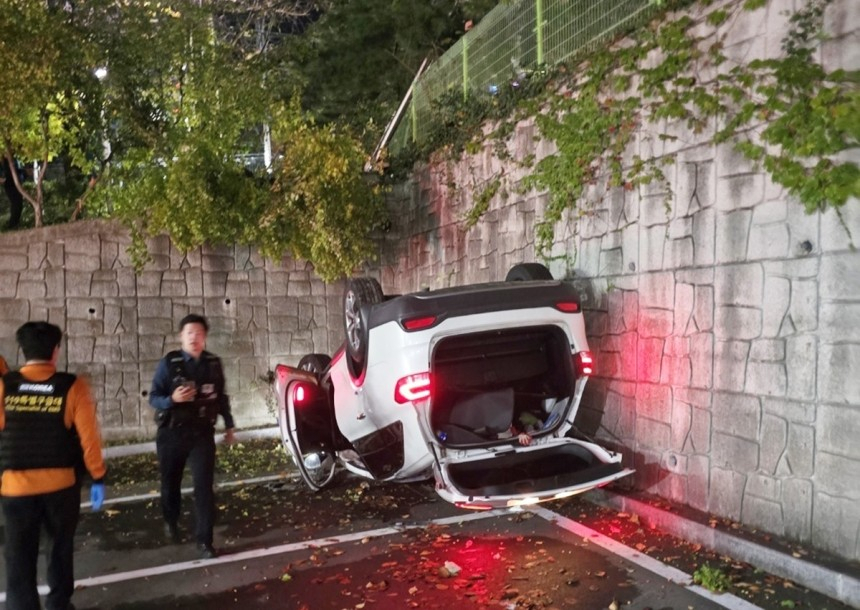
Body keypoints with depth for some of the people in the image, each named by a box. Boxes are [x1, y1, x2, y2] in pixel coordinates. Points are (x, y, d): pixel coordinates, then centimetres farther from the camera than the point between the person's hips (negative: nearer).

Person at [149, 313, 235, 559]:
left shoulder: (213, 363, -1)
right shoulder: (169, 363, -10)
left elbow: (221, 396, 11)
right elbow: (153, 398, -8)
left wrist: (229, 425, 15)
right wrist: (172, 399, -29)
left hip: (202, 433, 1)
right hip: (172, 433, 0)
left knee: (204, 486, -6)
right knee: (171, 482, 17)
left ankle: (204, 540, 3)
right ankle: (171, 521, 45)